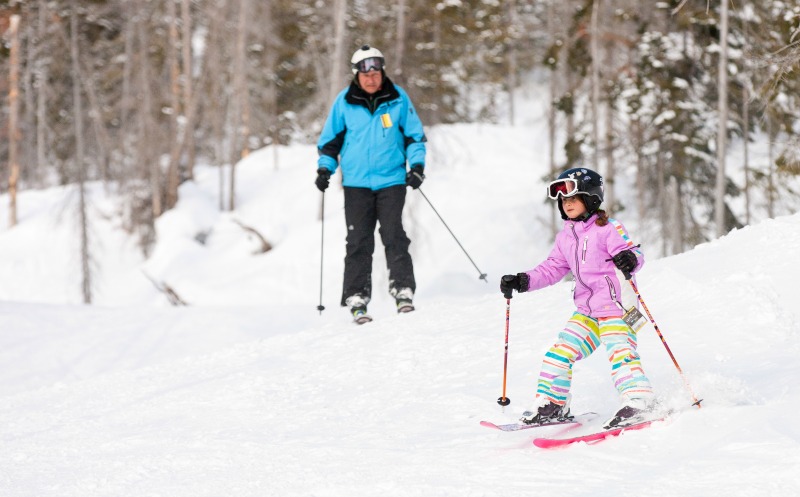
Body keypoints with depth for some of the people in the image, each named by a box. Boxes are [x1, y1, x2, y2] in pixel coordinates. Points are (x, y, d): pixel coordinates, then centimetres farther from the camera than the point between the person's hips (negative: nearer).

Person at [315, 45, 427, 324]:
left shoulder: (398, 99, 1)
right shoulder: (344, 102, 2)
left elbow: (414, 135, 11)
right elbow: (330, 138, 14)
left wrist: (417, 164, 1)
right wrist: (325, 168, 4)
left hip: (391, 180, -1)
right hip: (356, 183, 1)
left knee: (393, 235, -11)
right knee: (359, 242, -3)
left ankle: (403, 290, -6)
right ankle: (356, 298, 0)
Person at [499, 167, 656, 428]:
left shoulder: (608, 228, -8)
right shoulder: (565, 237, 15)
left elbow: (634, 253, -15)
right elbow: (552, 269, 19)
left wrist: (629, 259, -39)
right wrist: (522, 281, 8)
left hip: (616, 303, -8)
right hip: (587, 309, 8)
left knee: (619, 351, -21)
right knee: (561, 351, 7)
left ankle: (639, 400, -26)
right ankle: (550, 404, 15)